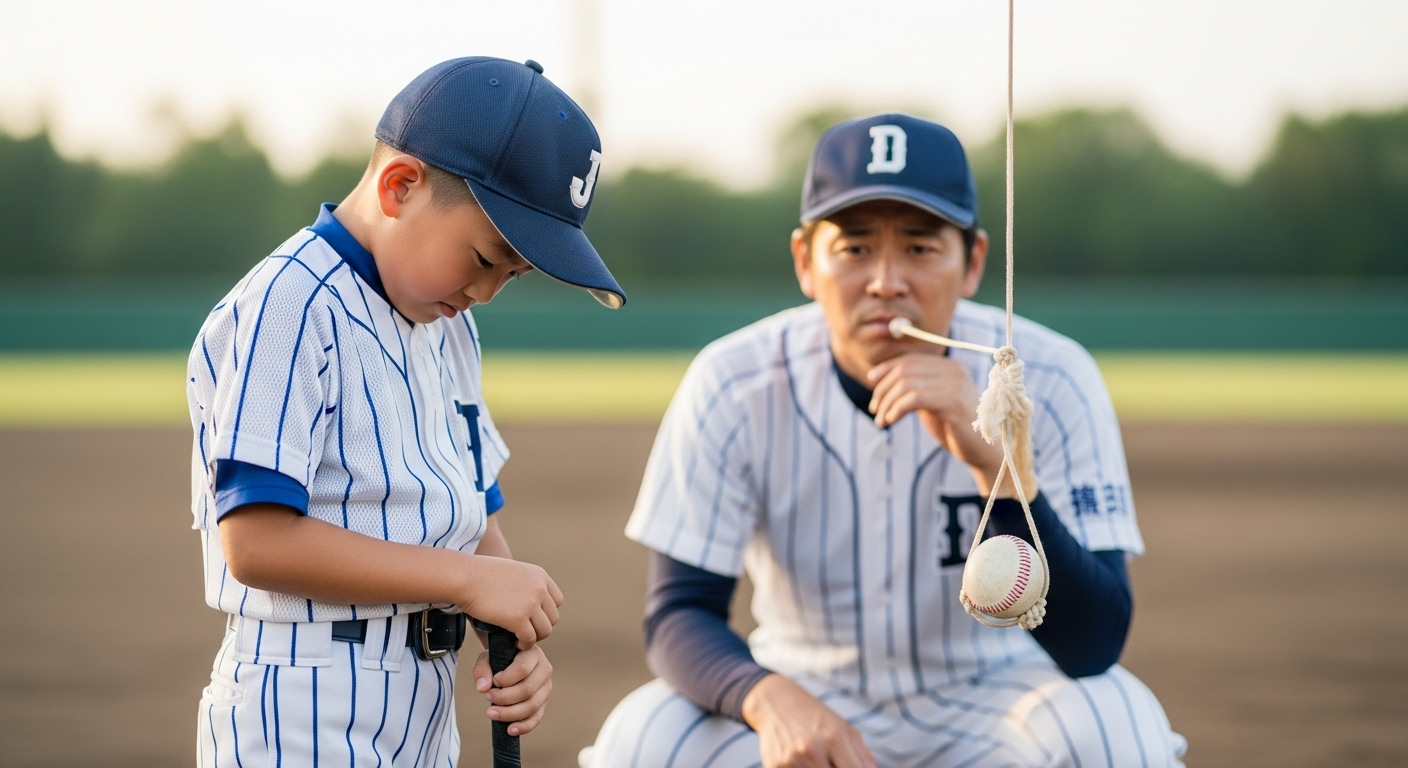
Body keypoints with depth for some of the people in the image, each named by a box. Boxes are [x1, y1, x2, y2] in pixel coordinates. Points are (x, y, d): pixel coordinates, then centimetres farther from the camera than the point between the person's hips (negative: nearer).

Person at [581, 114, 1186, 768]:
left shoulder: (1051, 381, -20)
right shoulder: (733, 385, -17)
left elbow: (1093, 647, -27)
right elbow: (679, 615, -17)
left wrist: (996, 462, -43)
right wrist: (766, 697, -40)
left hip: (994, 692, 0)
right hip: (806, 689, 1)